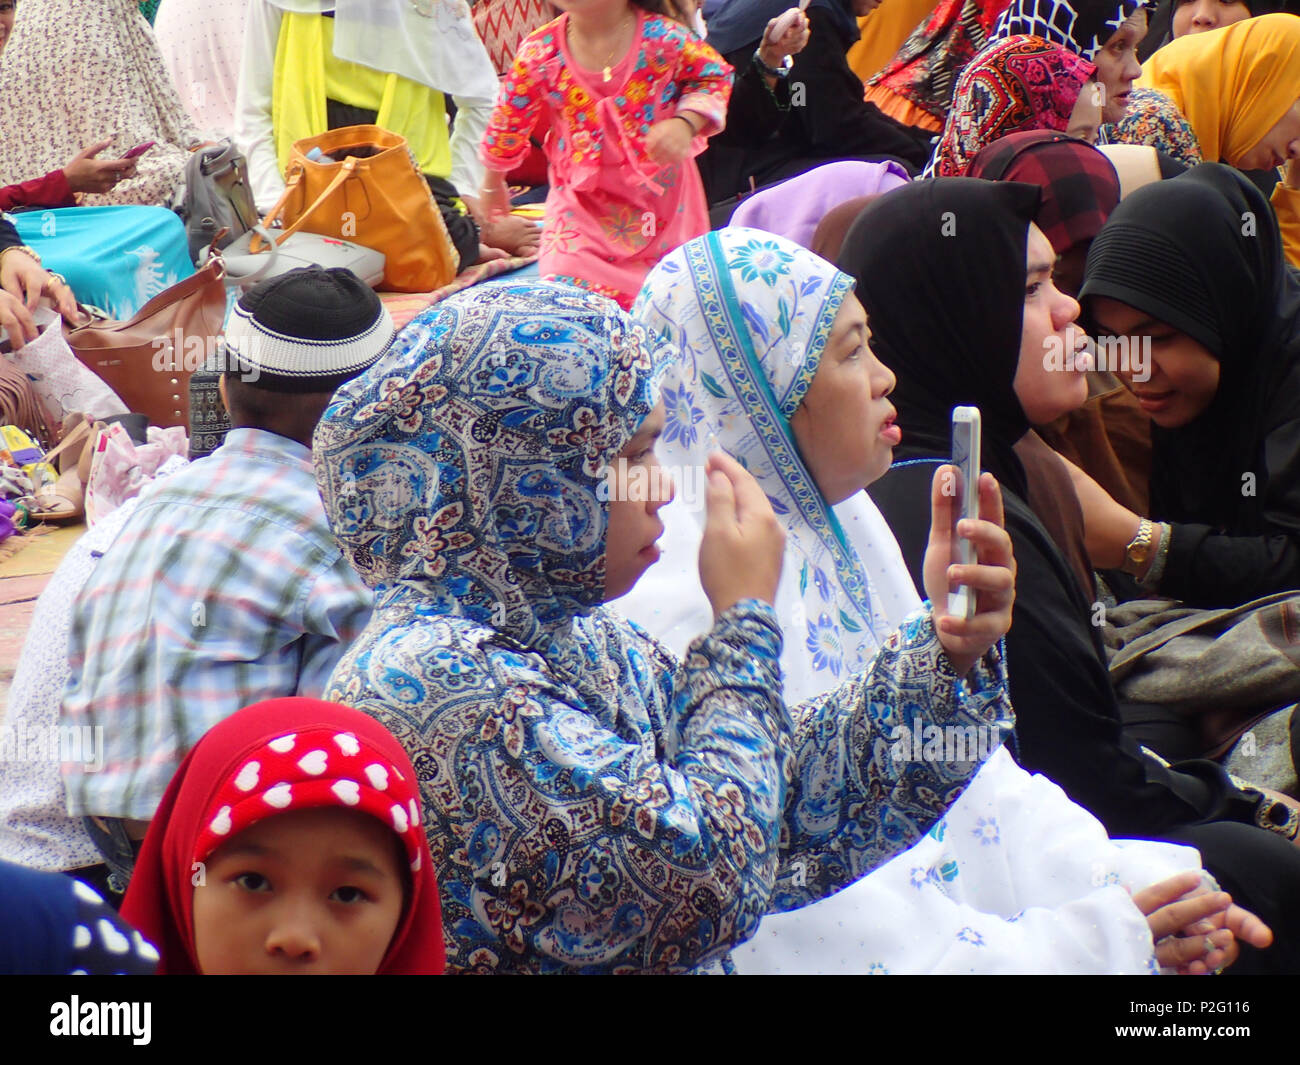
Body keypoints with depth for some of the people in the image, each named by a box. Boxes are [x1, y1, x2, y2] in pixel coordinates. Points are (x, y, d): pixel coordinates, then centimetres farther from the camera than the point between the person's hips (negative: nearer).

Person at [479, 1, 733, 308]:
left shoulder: (662, 38, -17)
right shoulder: (539, 53, -13)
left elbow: (714, 76, -1)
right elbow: (508, 123, 3)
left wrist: (685, 124, -20)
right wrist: (493, 186, 16)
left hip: (662, 189, 0)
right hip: (584, 200, 0)